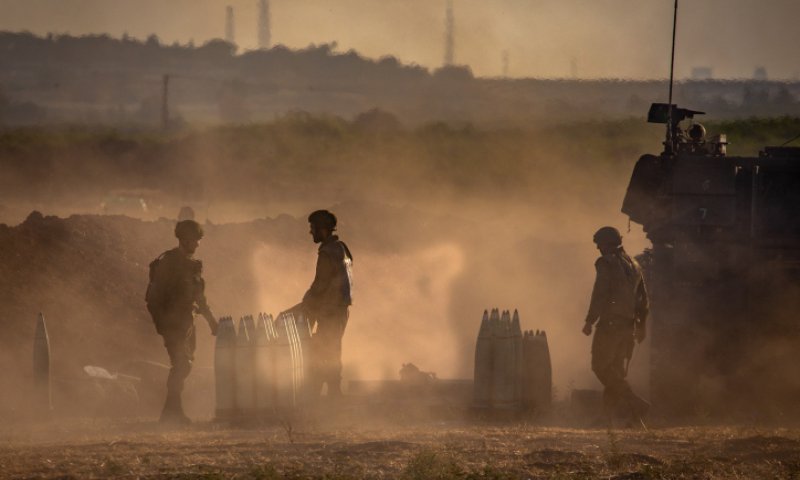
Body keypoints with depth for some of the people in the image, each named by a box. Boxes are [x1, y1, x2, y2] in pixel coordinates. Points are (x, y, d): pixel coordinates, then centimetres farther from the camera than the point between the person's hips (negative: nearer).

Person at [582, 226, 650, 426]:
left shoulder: (607, 264, -8)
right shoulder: (634, 265, 16)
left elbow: (600, 295, -16)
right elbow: (643, 299, 20)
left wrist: (589, 321, -12)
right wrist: (642, 325, 25)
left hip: (610, 324, -8)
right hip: (628, 325, 8)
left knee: (601, 367, -5)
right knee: (617, 370, 13)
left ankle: (635, 403, -18)